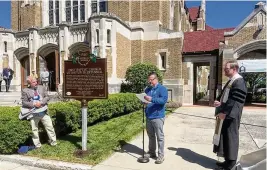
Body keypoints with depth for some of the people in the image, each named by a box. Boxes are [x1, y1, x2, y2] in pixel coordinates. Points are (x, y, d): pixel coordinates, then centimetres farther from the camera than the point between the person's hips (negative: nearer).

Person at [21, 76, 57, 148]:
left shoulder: (42, 87, 7)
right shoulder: (25, 91, 0)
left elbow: (47, 97, 4)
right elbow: (24, 102, -3)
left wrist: (41, 102, -13)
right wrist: (34, 104, -16)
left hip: (43, 112, 2)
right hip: (33, 114, -1)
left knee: (50, 126, 3)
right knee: (34, 129, 8)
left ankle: (53, 142, 19)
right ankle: (37, 145, 24)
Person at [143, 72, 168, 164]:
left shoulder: (162, 89, -6)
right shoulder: (147, 89, 14)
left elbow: (164, 100, -22)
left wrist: (151, 99, -32)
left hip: (158, 117, -6)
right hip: (148, 116, 7)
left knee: (160, 137, 2)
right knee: (151, 136, 17)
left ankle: (161, 155, 13)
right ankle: (151, 152, 31)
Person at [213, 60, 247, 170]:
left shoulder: (239, 82, -16)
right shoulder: (230, 81, 14)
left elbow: (235, 101, -22)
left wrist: (224, 112, -21)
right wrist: (218, 101, 1)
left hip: (230, 116, -10)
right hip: (225, 115, 10)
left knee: (230, 138, 1)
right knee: (225, 137, 16)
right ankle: (228, 161, 29)